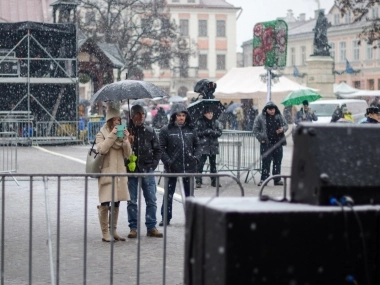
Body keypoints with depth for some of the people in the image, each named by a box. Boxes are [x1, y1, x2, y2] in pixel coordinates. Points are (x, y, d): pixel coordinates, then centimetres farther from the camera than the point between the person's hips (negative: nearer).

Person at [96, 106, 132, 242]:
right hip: (106, 172, -5)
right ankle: (105, 233, -3)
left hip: (120, 172, 5)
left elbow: (128, 154, 7)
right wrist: (111, 135, -17)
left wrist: (125, 139, -7)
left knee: (116, 204, 9)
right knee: (105, 204, -8)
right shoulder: (101, 134, 2)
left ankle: (113, 231, 17)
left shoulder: (121, 134, 15)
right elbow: (102, 149, -17)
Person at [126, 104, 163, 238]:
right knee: (132, 201, 4)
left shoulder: (149, 131, 7)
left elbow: (157, 149, 11)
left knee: (151, 200, 3)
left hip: (147, 170, 2)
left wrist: (154, 164, 1)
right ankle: (133, 228, 12)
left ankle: (151, 227, 10)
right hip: (131, 171, -2)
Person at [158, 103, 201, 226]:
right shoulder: (166, 130, -4)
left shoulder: (190, 129, 7)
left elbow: (197, 145, 14)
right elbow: (161, 148, -7)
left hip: (189, 166, 3)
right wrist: (167, 161, -16)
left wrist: (196, 157, -2)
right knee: (169, 193, 5)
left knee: (189, 193, 12)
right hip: (172, 167, -3)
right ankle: (166, 217, 13)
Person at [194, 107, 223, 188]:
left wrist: (212, 132, -16)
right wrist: (206, 131, -16)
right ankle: (198, 182, -9)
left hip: (213, 146, 3)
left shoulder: (216, 122, 8)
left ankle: (214, 181, 17)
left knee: (213, 164, 9)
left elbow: (219, 132, 1)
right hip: (203, 146, -3)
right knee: (200, 164, -11)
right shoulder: (200, 122, 1)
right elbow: (197, 132, -6)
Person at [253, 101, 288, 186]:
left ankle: (277, 179, 16)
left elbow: (286, 125, 16)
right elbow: (255, 129, 1)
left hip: (277, 142, 3)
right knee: (266, 162, -4)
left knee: (278, 162, 8)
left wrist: (283, 129, -7)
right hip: (266, 143, -3)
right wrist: (261, 138, -7)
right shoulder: (260, 117, -2)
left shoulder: (280, 116, 7)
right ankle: (263, 179, 2)